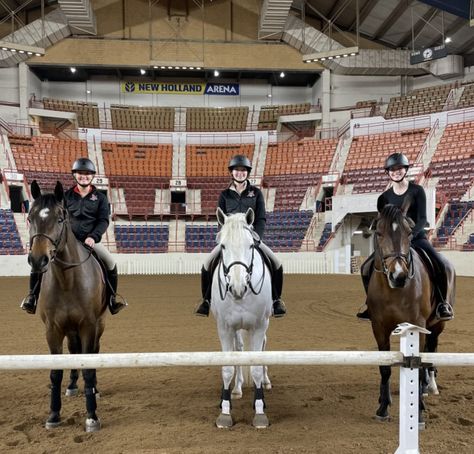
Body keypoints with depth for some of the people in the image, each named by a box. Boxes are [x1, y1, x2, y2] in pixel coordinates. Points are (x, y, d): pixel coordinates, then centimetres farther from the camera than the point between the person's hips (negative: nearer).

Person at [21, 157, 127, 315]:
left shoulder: (100, 197, 6)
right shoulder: (66, 196, 10)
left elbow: (104, 220, -2)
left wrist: (93, 237, -19)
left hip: (90, 241, -1)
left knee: (110, 263, -22)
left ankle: (112, 298, -4)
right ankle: (32, 296, 3)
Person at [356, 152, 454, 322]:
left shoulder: (417, 190, -2)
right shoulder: (384, 197, 5)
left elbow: (422, 218, -10)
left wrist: (410, 235, -25)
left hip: (417, 238, -3)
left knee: (441, 264, -27)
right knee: (367, 267, -10)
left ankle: (442, 302, -4)